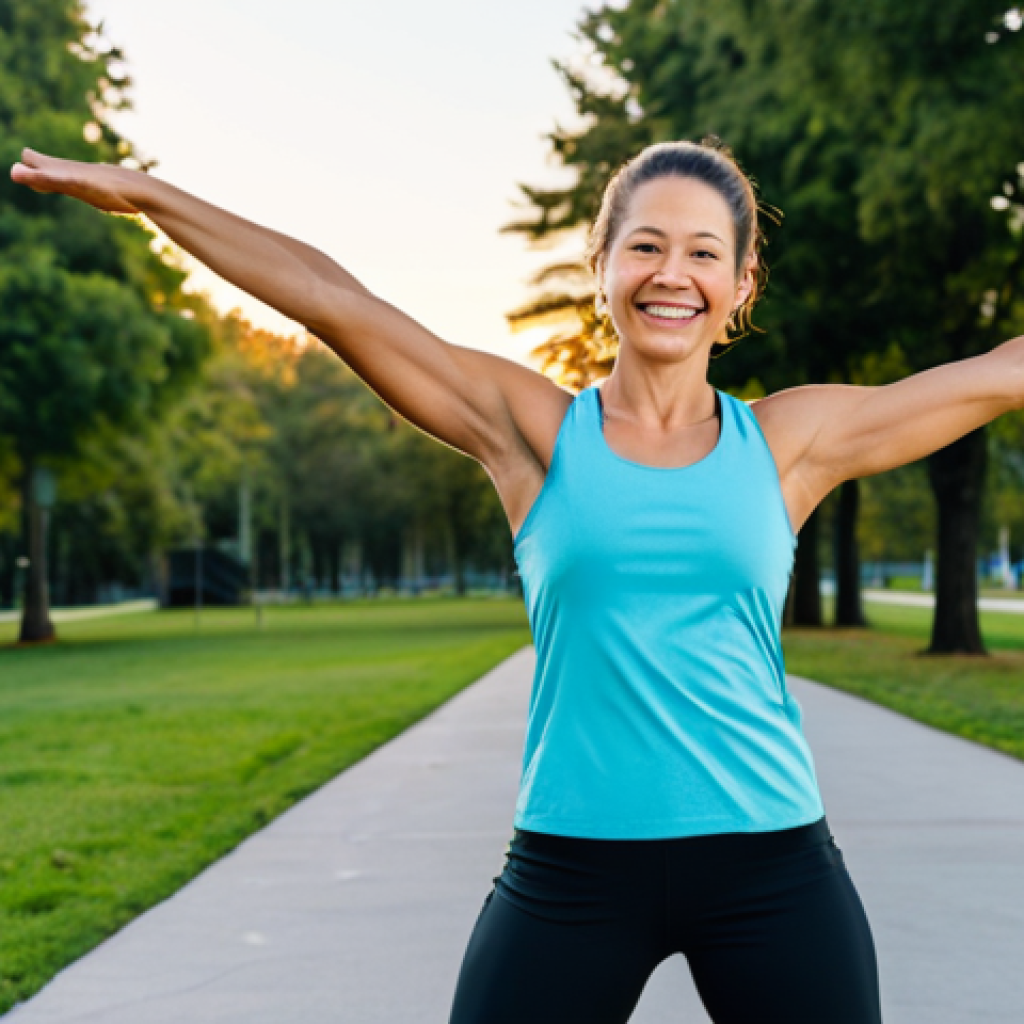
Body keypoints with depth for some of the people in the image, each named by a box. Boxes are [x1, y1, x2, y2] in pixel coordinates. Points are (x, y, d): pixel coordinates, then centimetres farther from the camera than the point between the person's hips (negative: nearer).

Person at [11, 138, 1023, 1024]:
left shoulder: (789, 440, 4)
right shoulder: (536, 431, 1)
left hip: (771, 865, 1)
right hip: (571, 868, -1)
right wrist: (144, 195, 1)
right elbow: (331, 299, -1)